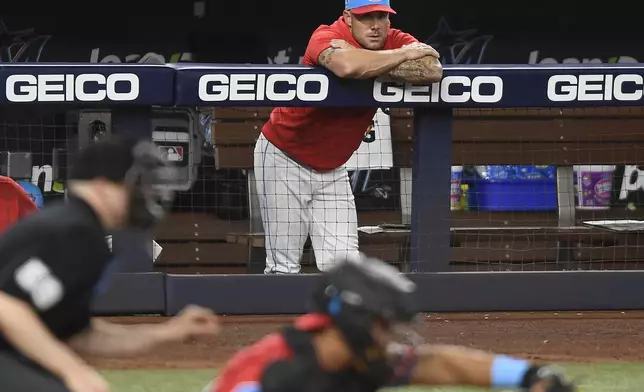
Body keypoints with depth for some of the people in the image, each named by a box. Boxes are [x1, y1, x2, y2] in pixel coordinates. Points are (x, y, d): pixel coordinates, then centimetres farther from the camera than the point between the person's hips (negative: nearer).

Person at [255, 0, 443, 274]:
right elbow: (348, 66, -47)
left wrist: (371, 65, -33)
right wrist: (405, 55, -32)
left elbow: (432, 71, -28)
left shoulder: (395, 42, -8)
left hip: (332, 167, 5)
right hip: (284, 157, -5)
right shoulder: (327, 37, -22)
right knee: (285, 269, -7)